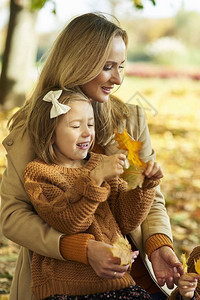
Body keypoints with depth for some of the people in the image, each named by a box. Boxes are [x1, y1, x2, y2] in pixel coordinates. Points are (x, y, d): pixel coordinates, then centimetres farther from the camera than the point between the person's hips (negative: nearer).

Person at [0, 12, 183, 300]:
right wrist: (83, 249, -22)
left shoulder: (132, 120, 5)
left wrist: (159, 244, -13)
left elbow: (151, 200, 8)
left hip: (132, 274, 2)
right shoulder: (30, 129, -5)